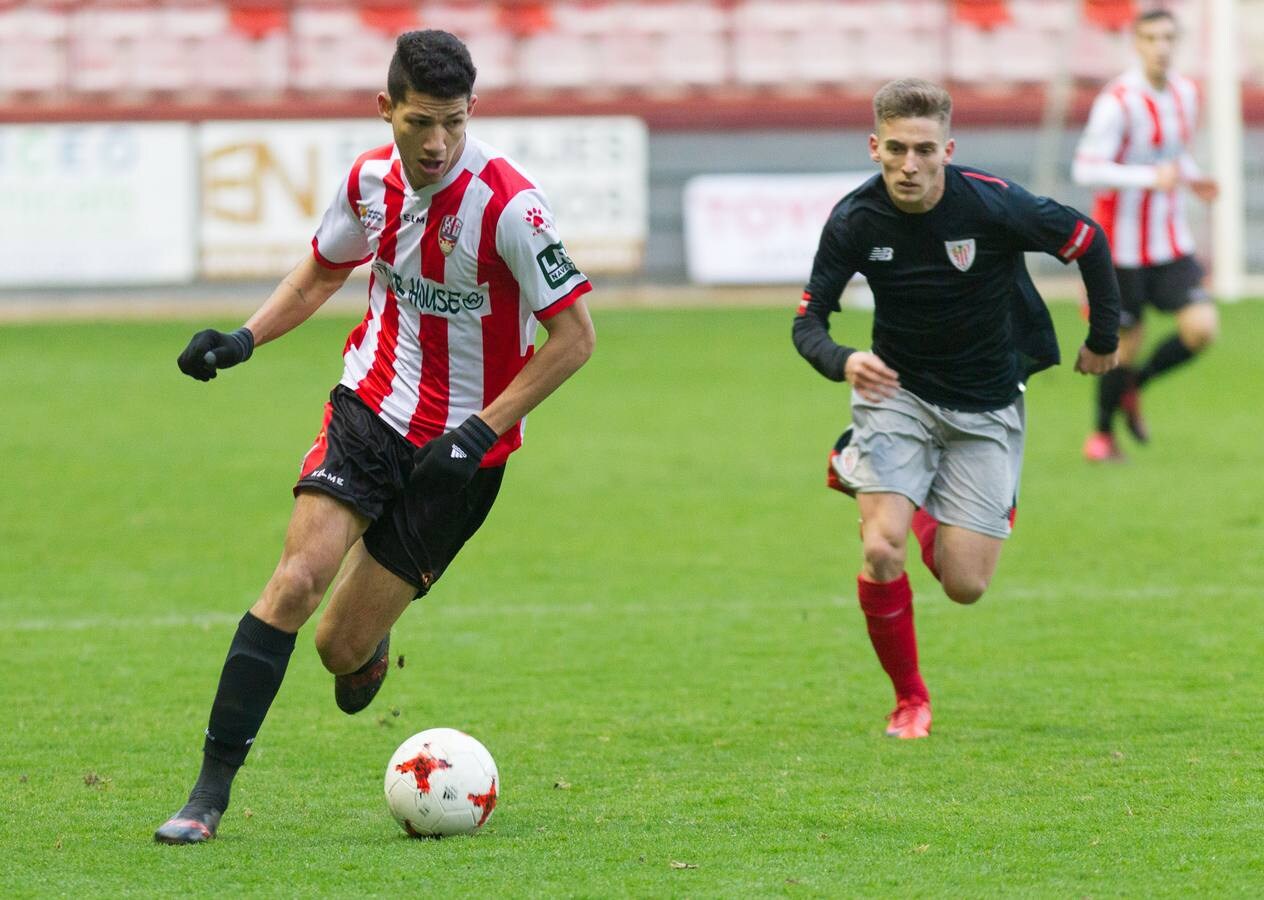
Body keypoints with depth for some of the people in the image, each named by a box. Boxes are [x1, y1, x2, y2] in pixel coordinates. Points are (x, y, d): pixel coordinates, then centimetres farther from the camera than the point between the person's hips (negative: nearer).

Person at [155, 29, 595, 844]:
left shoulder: (507, 204, -21)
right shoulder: (372, 180, -4)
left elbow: (575, 335, -15)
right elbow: (324, 271, 17)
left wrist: (480, 432, -18)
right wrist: (246, 337, 1)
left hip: (458, 443, -3)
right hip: (371, 402, 4)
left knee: (342, 649, -3)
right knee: (297, 581, -18)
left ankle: (370, 643, 38)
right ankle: (211, 789, -12)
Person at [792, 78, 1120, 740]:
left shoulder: (993, 205, -21)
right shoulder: (855, 220, -15)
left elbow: (1088, 240, -6)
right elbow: (808, 319, -10)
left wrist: (1104, 337, 4)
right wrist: (842, 362, -32)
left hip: (985, 407, 0)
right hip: (897, 392, 0)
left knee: (964, 586, -5)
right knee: (881, 550, -21)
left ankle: (898, 496, 31)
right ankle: (909, 699, 4)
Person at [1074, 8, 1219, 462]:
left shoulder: (1185, 93, 6)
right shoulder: (1118, 101, -17)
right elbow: (1086, 168, -24)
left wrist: (1191, 178, 3)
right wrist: (1151, 178, -31)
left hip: (1172, 244, 6)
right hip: (1123, 245, -6)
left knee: (1202, 327, -9)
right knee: (1125, 343, 2)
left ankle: (1133, 387, 18)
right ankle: (1102, 433, 26)